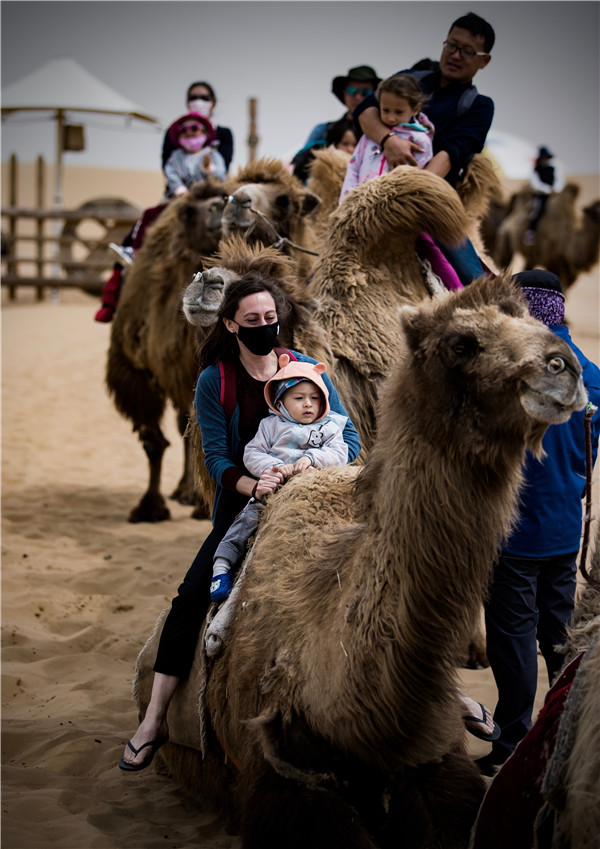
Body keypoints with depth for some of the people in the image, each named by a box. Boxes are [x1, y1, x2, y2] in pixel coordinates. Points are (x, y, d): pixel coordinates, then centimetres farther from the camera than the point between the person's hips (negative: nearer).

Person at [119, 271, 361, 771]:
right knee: (193, 593, -16)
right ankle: (156, 717, -13)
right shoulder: (214, 381, 1)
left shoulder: (304, 368, 3)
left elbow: (349, 437, 2)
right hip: (240, 505, 0)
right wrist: (251, 485, -29)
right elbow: (216, 455, -8)